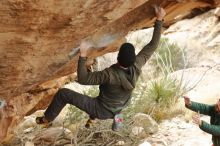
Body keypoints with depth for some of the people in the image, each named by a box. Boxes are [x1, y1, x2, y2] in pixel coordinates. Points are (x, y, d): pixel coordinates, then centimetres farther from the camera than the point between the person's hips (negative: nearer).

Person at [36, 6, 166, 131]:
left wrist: (83, 55, -36)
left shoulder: (110, 74, -39)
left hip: (104, 110, -6)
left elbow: (83, 79, -35)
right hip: (118, 107, 6)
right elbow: (152, 45, -15)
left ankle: (47, 119, 22)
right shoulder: (136, 67, -23)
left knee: (63, 93, -1)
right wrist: (159, 19, -12)